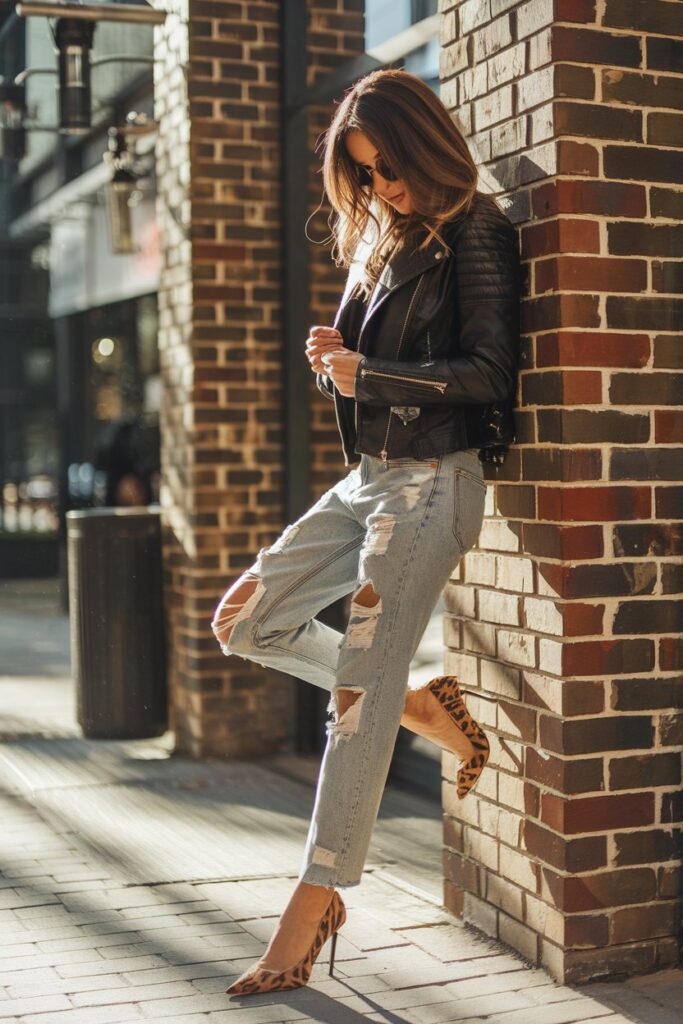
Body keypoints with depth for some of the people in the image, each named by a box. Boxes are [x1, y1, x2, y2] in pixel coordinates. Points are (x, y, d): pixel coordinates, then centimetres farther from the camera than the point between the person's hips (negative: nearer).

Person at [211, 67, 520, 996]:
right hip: (367, 476, 9)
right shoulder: (379, 239, 17)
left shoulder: (474, 232, -7)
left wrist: (365, 375, -12)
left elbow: (491, 373, -14)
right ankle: (424, 708, 14)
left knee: (358, 694, -10)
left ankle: (315, 906, -1)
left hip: (432, 483, -9)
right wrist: (331, 360, -2)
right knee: (243, 622, 8)